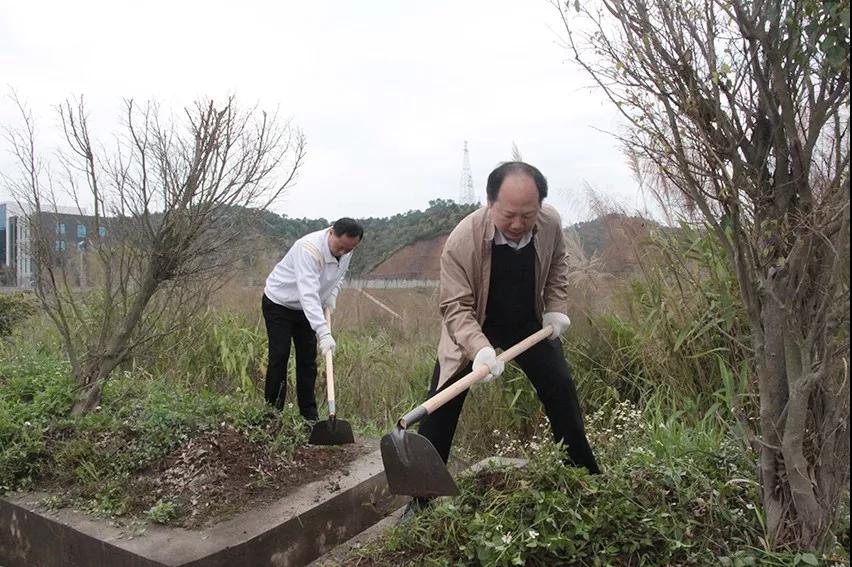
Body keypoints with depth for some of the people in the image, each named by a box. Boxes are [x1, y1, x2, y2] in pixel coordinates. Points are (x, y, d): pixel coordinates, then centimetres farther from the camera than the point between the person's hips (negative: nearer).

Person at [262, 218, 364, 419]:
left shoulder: (346, 249, -12)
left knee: (308, 359, 5)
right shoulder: (309, 248, -36)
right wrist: (324, 332, -53)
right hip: (279, 303, -6)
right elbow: (308, 294, -46)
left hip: (305, 308, 7)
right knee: (279, 357, -7)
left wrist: (333, 293, -7)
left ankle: (309, 414, 14)